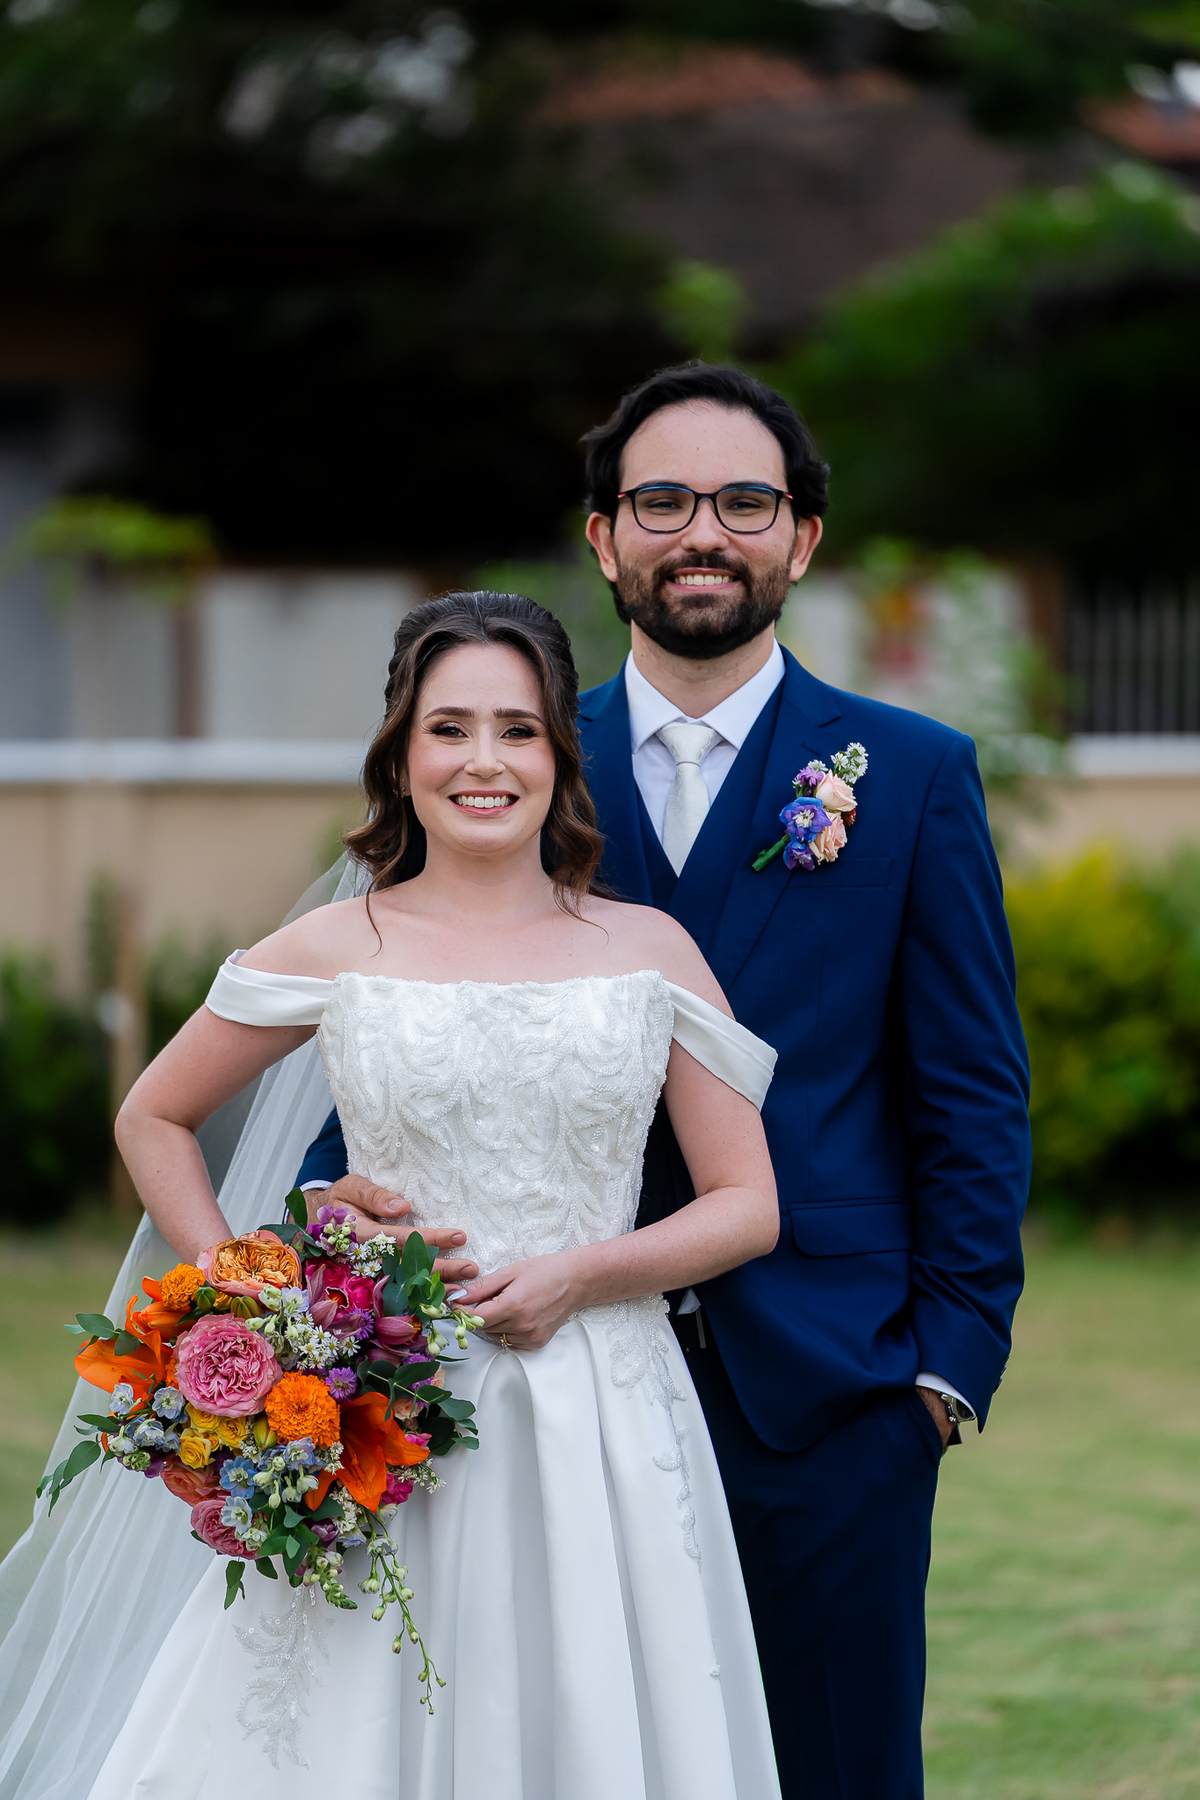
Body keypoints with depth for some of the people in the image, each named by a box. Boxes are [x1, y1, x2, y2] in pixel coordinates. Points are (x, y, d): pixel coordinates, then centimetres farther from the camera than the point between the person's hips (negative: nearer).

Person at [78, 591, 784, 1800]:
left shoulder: (649, 951, 6)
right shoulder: (336, 953, 4)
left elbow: (748, 1204, 6)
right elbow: (153, 1120, 15)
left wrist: (581, 1272, -9)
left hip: (604, 1428, 1)